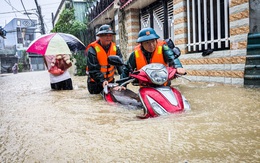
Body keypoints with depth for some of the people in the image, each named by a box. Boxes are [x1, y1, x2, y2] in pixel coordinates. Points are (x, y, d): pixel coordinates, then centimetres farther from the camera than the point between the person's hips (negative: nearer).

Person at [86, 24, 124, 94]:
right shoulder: (92, 50, -19)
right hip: (95, 81, -4)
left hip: (110, 80, 4)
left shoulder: (115, 48, -5)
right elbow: (93, 69, -25)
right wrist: (102, 80, -38)